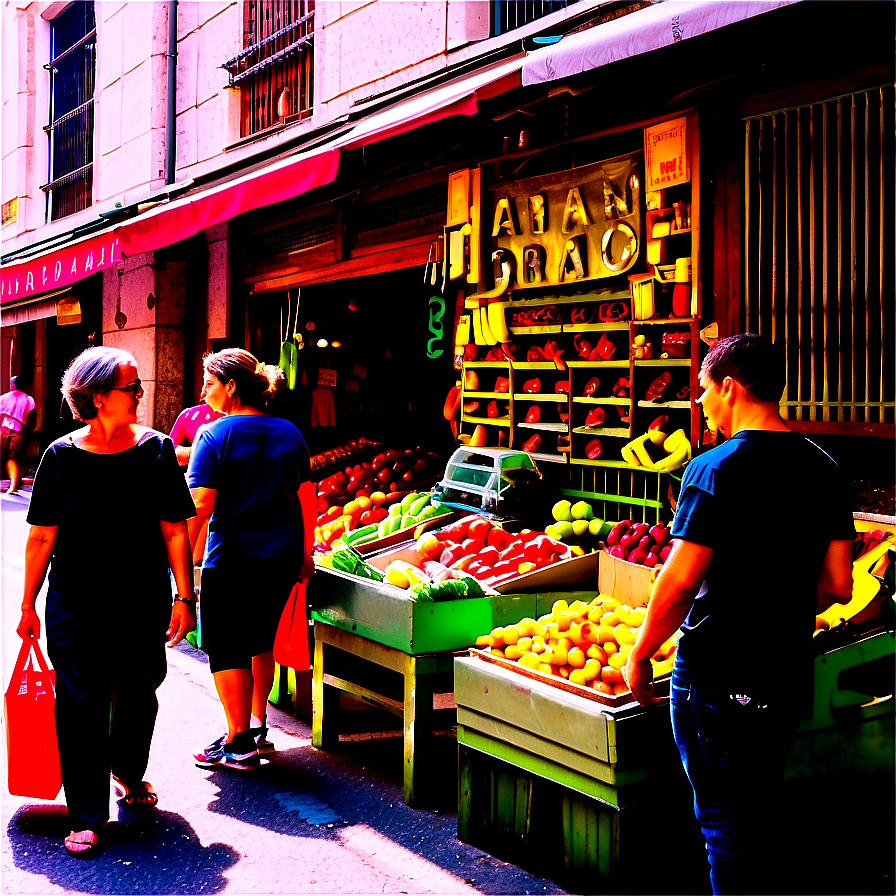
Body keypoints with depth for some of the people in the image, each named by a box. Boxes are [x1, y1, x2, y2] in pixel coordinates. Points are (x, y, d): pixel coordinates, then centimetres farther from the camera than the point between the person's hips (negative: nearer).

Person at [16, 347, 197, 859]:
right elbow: (42, 537, 0)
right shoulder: (62, 456, -5)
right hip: (75, 605, -1)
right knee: (81, 703, 0)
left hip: (144, 602, 2)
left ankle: (129, 774, 41)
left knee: (138, 696, 12)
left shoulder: (157, 450, -3)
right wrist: (29, 606, 3)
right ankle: (87, 816, 12)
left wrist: (184, 597, -3)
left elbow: (174, 530, -1)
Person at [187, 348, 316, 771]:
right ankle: (258, 726, 32)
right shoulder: (288, 432, 6)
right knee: (261, 642, 21)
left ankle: (239, 744, 13)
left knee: (227, 649, 7)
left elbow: (200, 505, -17)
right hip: (284, 556, 6)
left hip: (232, 559, -6)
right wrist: (306, 554, 18)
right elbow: (308, 497, 9)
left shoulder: (214, 435, -10)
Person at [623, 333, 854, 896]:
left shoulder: (716, 469, -16)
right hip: (790, 675, 7)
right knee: (759, 814, 21)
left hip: (717, 675, -7)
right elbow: (837, 585, 6)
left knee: (725, 818, 6)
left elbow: (680, 581, -19)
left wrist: (641, 656, -6)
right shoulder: (824, 469, 4)